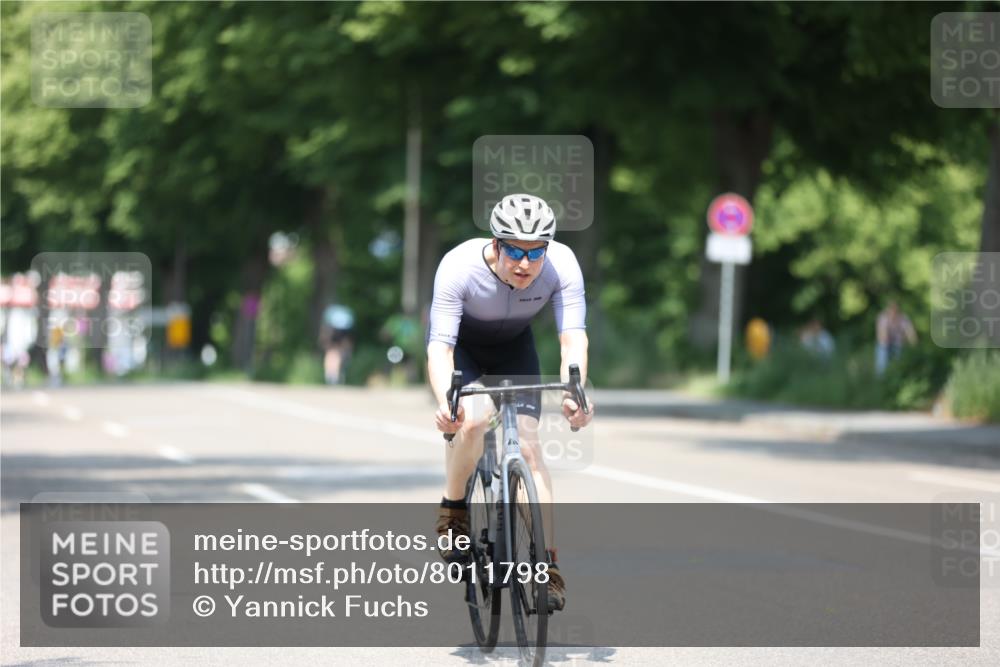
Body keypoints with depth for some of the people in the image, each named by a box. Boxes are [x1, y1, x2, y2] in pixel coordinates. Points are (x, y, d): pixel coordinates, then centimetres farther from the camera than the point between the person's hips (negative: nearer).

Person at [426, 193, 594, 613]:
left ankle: (547, 567, -10)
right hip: (460, 345, -2)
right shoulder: (459, 266, -36)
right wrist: (445, 401, -58)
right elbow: (440, 345, -40)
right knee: (473, 419, -30)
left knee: (528, 446, -14)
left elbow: (573, 337, -36)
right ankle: (453, 513, -5)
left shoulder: (562, 264, -30)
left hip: (513, 349, 2)